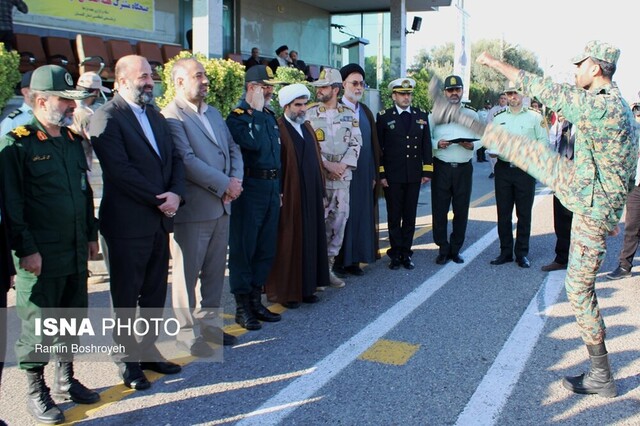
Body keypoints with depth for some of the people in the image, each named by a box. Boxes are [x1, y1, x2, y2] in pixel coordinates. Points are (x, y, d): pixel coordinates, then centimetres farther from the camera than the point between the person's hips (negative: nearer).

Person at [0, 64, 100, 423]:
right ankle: (36, 391, 22)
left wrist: (92, 234, 15)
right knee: (39, 326, 5)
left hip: (76, 252, 7)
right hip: (41, 257, -6)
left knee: (74, 319, 16)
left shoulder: (73, 140, 11)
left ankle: (66, 378, 33)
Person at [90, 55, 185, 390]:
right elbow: (121, 170, -19)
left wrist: (175, 193, -8)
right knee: (126, 297, 7)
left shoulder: (155, 115, 14)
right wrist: (159, 200, -16)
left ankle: (148, 351, 31)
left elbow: (174, 158, 10)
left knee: (155, 294, 15)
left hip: (160, 221, 7)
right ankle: (128, 360, 22)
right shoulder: (107, 118, -11)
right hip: (128, 223, -7)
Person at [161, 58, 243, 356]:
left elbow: (233, 149, 15)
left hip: (221, 206, 8)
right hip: (192, 208, -8)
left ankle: (209, 323, 29)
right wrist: (225, 185, -16)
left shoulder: (213, 113, 16)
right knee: (187, 273, 4)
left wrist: (236, 179, -4)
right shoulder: (171, 116, -12)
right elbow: (187, 160, -20)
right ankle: (186, 332, 17)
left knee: (215, 270, 15)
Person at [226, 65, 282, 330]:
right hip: (249, 188, -8)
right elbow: (253, 144, -26)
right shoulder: (237, 116, -8)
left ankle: (256, 300, 23)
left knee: (266, 248, 12)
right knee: (243, 248, 0)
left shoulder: (269, 115, 15)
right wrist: (256, 112, -16)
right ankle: (242, 306, 10)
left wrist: (278, 187, 17)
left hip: (271, 188, 8)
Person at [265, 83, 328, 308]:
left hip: (311, 197, 8)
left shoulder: (307, 128, 14)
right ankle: (286, 291, 12)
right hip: (289, 198, -7)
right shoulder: (278, 129, -10)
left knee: (310, 240, 12)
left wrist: (321, 193, 13)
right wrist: (278, 196, -17)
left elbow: (316, 161, 15)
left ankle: (306, 287, 22)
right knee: (288, 242, 1)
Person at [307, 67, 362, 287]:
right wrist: (326, 164, -14)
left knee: (338, 222, 6)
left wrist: (342, 164, -10)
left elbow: (356, 143, 4)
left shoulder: (349, 114, 9)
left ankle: (329, 266, 18)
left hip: (343, 177, 3)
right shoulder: (309, 114, 0)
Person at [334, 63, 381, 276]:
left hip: (364, 174, 6)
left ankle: (354, 259, 19)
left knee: (361, 214, 9)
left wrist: (374, 174, 10)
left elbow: (373, 144, 14)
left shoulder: (366, 112, 13)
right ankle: (338, 261, 11)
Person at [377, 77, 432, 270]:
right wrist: (380, 174, -7)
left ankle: (406, 253, 18)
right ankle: (396, 254, 15)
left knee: (410, 217, 8)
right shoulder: (384, 117, -1)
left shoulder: (421, 116, 8)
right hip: (392, 176, -3)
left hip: (414, 176, 3)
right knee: (394, 217, 6)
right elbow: (378, 148, -2)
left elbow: (426, 145, 9)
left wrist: (427, 171, 3)